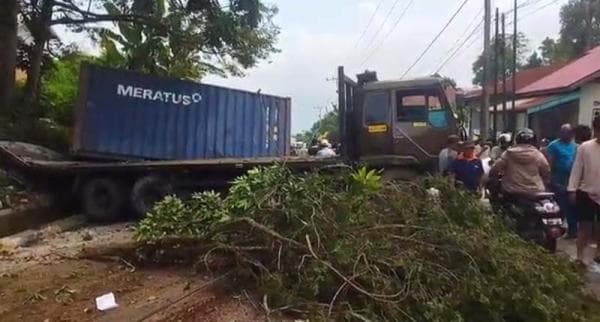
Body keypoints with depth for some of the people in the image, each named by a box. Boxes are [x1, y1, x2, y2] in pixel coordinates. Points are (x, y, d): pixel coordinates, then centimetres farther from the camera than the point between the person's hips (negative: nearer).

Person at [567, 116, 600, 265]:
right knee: (585, 225, 7)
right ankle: (579, 256, 16)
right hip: (587, 193, -1)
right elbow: (577, 169, -4)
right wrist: (572, 189, -7)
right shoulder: (585, 147, -6)